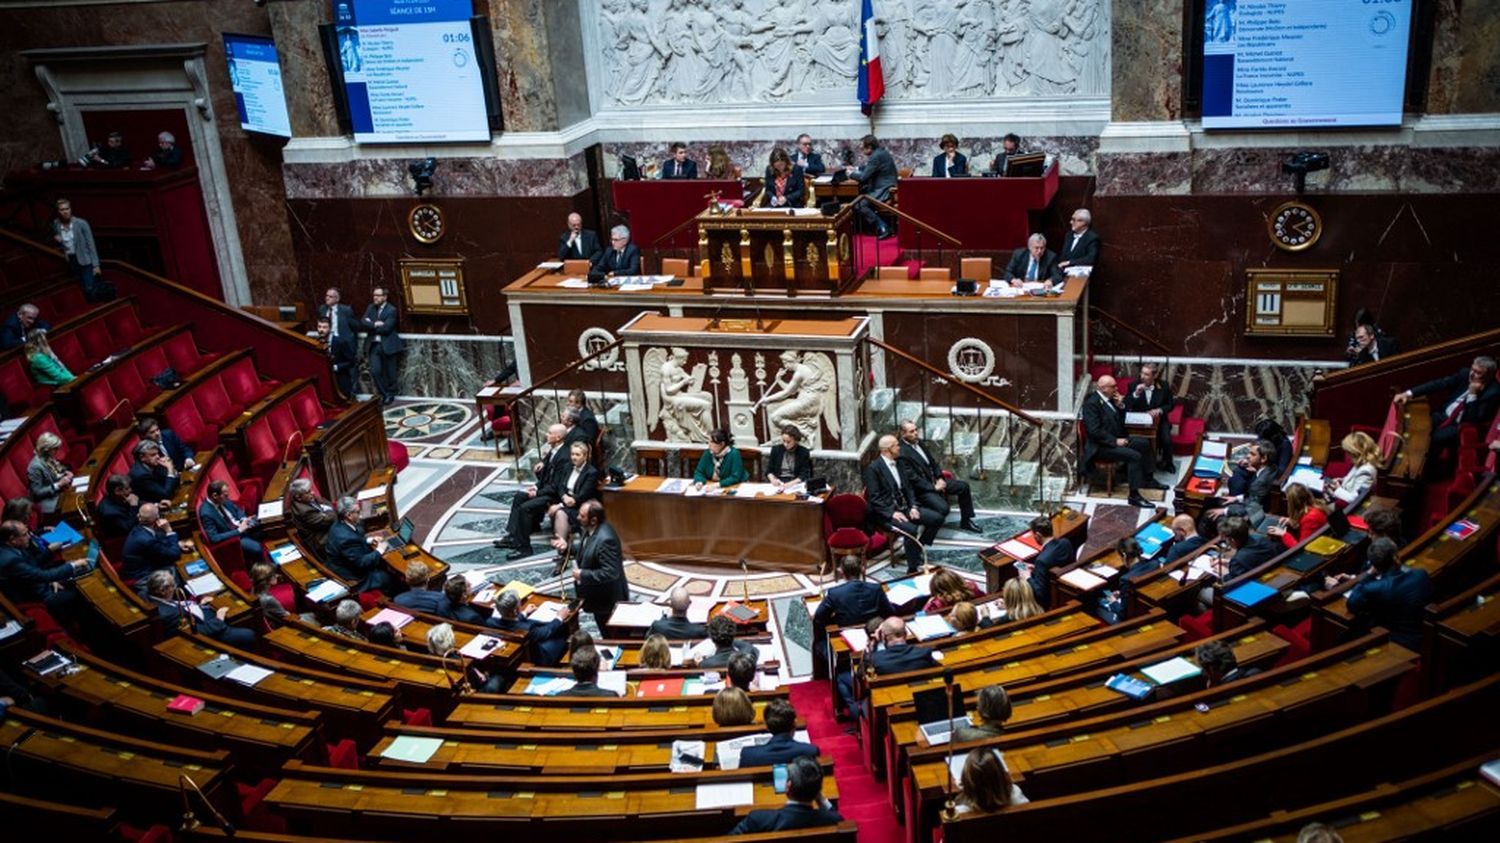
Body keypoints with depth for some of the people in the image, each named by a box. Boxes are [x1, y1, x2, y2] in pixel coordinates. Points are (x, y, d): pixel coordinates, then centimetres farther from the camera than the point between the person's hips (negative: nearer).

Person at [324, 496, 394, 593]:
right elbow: (361, 563, -27)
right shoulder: (346, 538, -35)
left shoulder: (338, 525, -5)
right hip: (352, 577, -10)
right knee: (389, 577, 0)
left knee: (383, 563, 16)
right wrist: (379, 551, -15)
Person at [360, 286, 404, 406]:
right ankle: (383, 393, 12)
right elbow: (363, 323, -1)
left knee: (390, 373, 5)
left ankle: (390, 395, 23)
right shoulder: (371, 308, 10)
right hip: (374, 345, 4)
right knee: (375, 371, -5)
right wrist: (375, 324, -17)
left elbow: (386, 328, -17)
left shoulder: (391, 310, -8)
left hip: (388, 345, -4)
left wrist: (371, 326, -7)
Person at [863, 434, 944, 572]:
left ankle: (919, 547, 13)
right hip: (886, 513, -8)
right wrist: (892, 513, -24)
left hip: (905, 507, 8)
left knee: (937, 518, -4)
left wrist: (914, 506, -2)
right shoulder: (873, 468, -12)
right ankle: (912, 568, -20)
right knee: (911, 529, -33)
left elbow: (909, 488, 15)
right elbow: (874, 498, -16)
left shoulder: (899, 463, 12)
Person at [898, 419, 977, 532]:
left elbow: (932, 461, 15)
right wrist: (933, 487, -19)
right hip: (922, 489, -9)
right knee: (943, 508, -30)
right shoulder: (902, 454, -21)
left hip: (934, 481, 9)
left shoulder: (919, 442, 6)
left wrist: (939, 478, 0)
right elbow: (913, 478, -22)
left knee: (963, 486, 2)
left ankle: (965, 522, 12)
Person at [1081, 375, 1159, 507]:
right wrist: (1115, 441, -22)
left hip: (1115, 439, 10)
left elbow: (1120, 422, 17)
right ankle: (1134, 495, -23)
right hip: (1101, 446, -10)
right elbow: (1094, 431, -26)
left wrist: (1120, 406, -1)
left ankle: (1147, 479, 28)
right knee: (1134, 456, -24)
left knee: (1144, 443, 16)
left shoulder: (1109, 399, 8)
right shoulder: (1091, 403, -20)